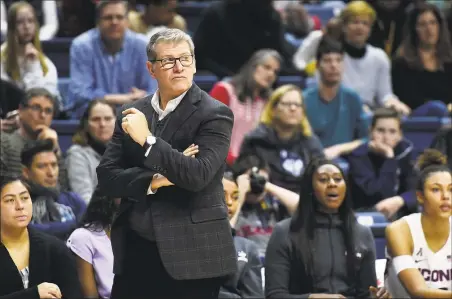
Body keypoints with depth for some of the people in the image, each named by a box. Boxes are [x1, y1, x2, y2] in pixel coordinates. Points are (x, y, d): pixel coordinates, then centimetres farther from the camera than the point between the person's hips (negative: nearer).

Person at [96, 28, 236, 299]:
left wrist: (147, 140, -20)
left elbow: (198, 175, -18)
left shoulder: (215, 114, -5)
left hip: (191, 254, -4)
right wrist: (153, 181, -12)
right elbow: (106, 177, 4)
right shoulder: (132, 115, 10)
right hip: (135, 251, 4)